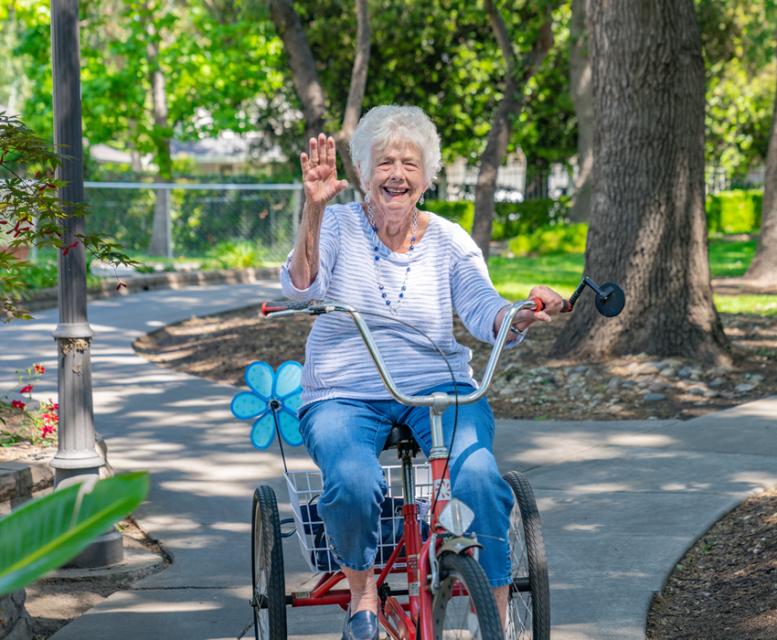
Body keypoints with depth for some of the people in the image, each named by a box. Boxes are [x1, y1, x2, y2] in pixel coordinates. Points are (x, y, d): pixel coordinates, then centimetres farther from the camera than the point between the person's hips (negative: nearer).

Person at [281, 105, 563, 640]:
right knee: (353, 483, -33)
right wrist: (313, 209, -32)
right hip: (344, 396, -1)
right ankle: (362, 591, -3)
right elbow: (301, 286, -18)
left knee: (477, 476, -30)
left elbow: (483, 311, -8)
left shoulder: (448, 240, 4)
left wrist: (523, 316, -31)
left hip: (438, 389, 1)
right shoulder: (338, 225, 0)